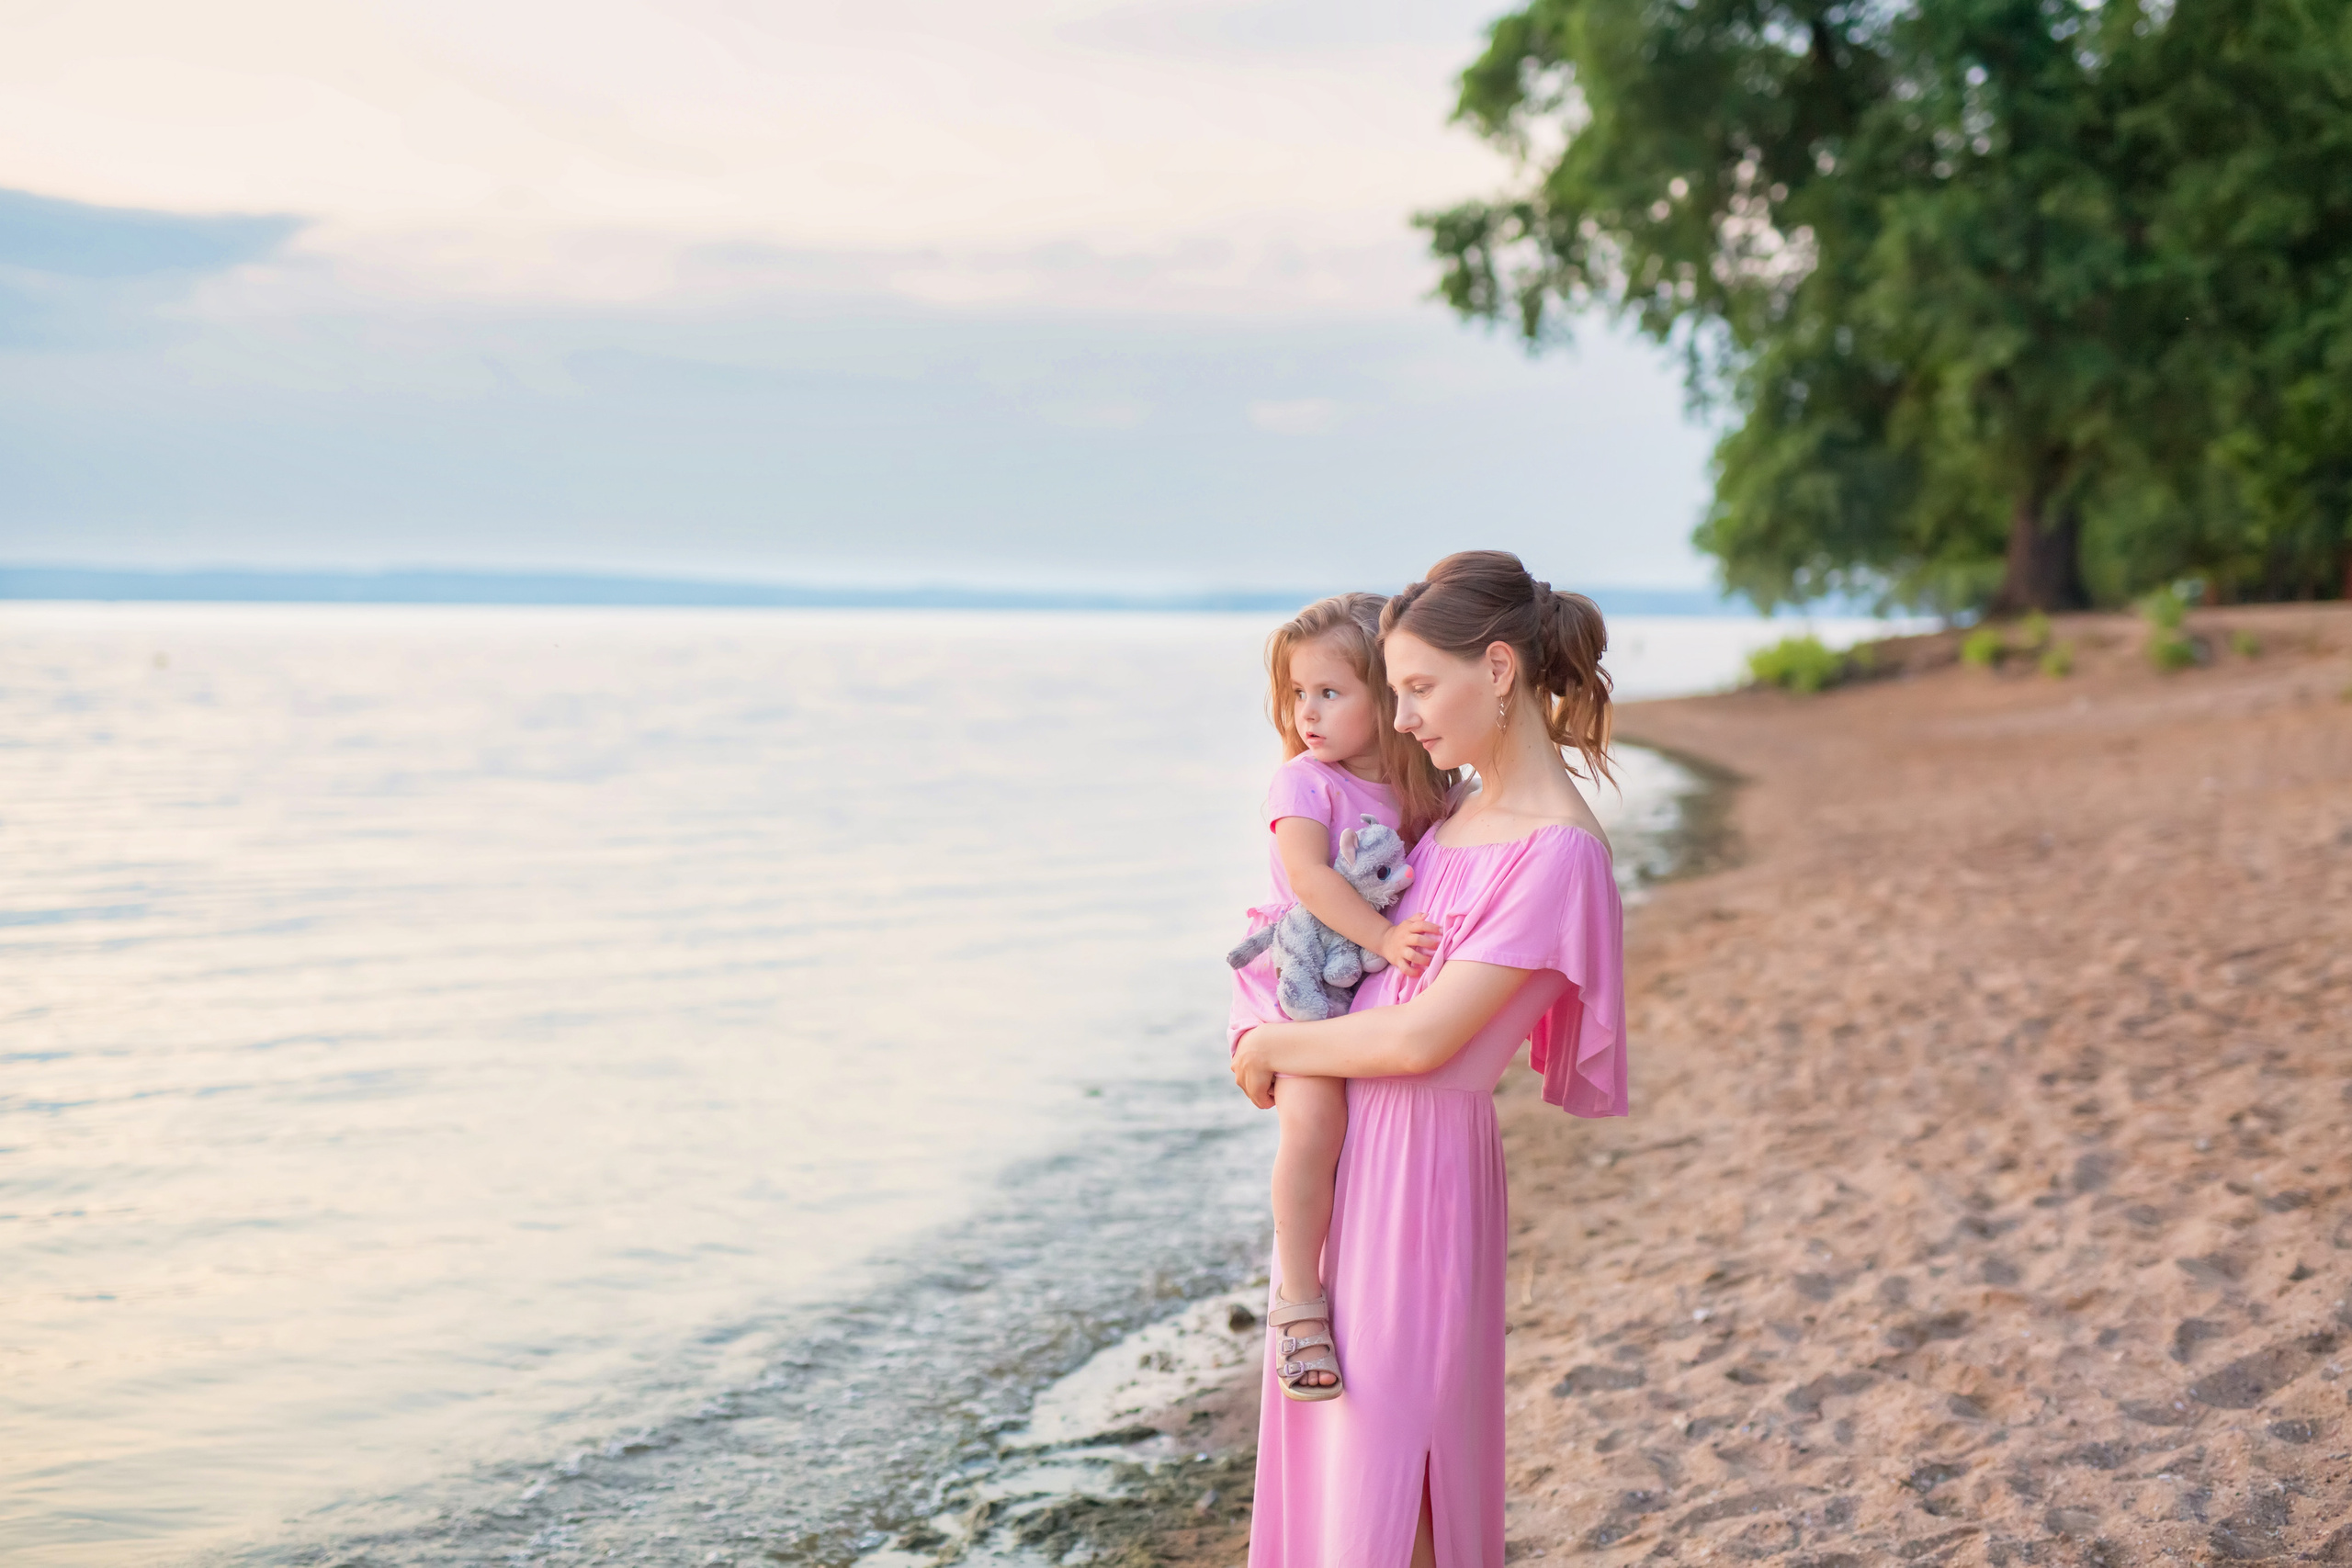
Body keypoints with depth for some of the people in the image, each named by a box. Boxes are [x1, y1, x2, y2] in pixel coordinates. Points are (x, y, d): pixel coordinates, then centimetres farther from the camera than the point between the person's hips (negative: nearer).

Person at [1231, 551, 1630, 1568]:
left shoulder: (1558, 851, -18)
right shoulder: (1464, 813, 8)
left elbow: (1420, 1038, -20)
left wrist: (1274, 1047, -7)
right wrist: (1268, 1020, 11)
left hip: (1421, 1161, -8)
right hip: (1348, 1148, 8)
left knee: (1388, 1473, 0)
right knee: (1330, 1455, 16)